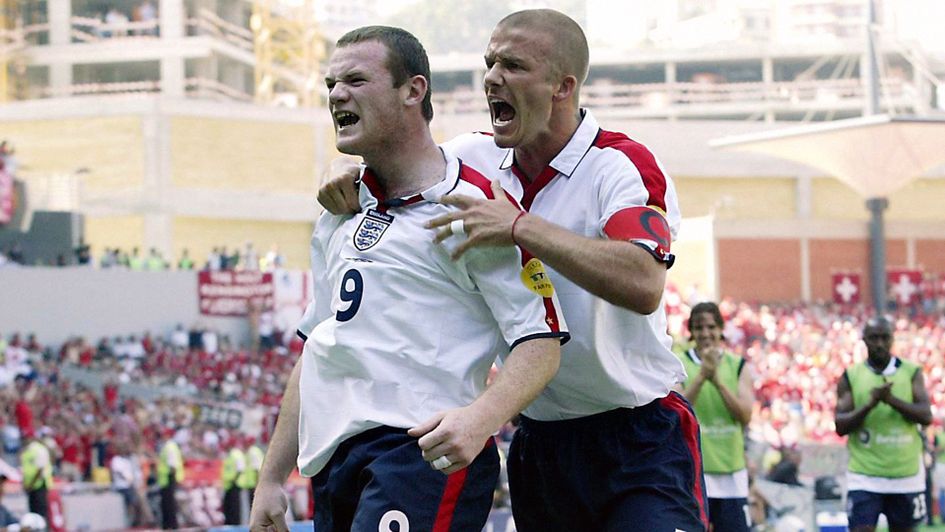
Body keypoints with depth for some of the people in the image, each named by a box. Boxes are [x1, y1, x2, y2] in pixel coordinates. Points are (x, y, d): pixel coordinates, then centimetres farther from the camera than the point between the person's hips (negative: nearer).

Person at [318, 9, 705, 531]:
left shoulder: (621, 165, -14)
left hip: (639, 442, -6)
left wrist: (521, 227, -33)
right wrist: (348, 179, -1)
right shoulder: (475, 157, 4)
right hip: (538, 441, 6)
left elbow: (643, 285, -32)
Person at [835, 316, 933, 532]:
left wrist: (893, 400, -22)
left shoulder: (911, 372, 4)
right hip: (865, 476, -1)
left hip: (907, 475, 1)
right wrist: (870, 404, -19)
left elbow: (926, 416, -8)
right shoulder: (851, 377, 3)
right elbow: (840, 426, -3)